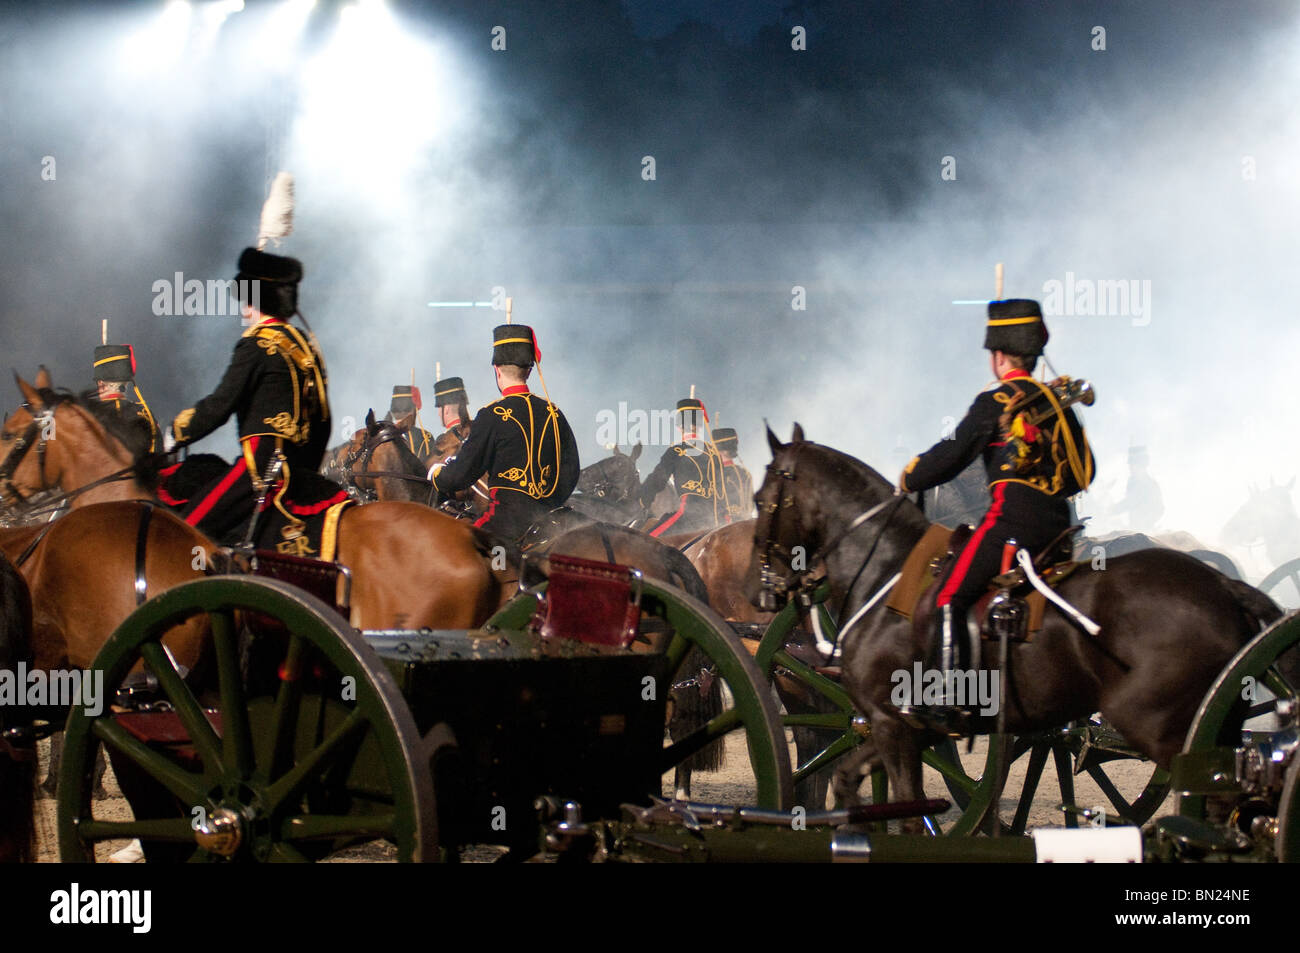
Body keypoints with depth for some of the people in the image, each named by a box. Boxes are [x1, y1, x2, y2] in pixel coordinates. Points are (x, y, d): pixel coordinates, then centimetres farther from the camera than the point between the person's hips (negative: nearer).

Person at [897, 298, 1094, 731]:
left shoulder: (995, 403, -4)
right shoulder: (1058, 402, 17)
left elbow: (951, 456, -1)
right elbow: (1083, 471, 22)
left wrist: (908, 481, 14)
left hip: (1011, 520, -8)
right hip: (1057, 524, 8)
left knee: (950, 598, -8)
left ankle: (946, 704, -19)